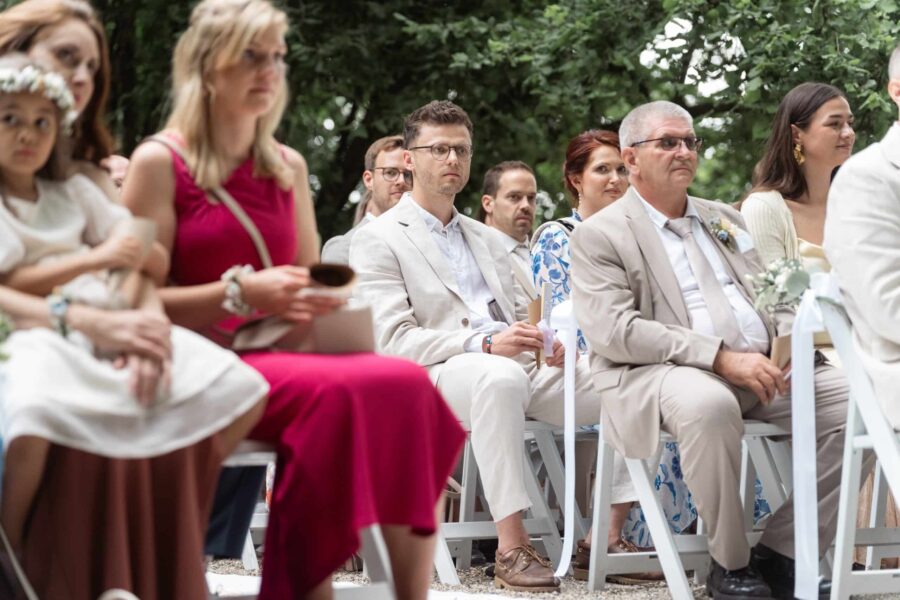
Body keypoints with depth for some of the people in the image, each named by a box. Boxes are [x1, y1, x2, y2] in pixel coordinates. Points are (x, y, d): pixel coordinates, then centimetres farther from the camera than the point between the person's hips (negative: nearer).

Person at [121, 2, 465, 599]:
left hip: (282, 352, 6)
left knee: (407, 382, -25)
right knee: (335, 391, -35)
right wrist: (240, 293, -19)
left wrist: (319, 299, 0)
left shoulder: (289, 167, 17)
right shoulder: (160, 162, -1)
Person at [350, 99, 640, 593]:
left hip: (520, 370, 7)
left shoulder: (486, 240, 28)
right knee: (501, 377, -40)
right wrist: (484, 345, -22)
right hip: (431, 379, -7)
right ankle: (511, 548, -39)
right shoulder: (377, 241, 5)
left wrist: (548, 343, -1)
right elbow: (393, 340, -8)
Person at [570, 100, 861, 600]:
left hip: (761, 369, 6)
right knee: (708, 404, -40)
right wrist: (721, 357, -20)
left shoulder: (725, 220, 24)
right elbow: (613, 331, -11)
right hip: (659, 374, -6)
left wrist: (788, 338, -3)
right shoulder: (598, 236, 3)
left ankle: (780, 553, -6)